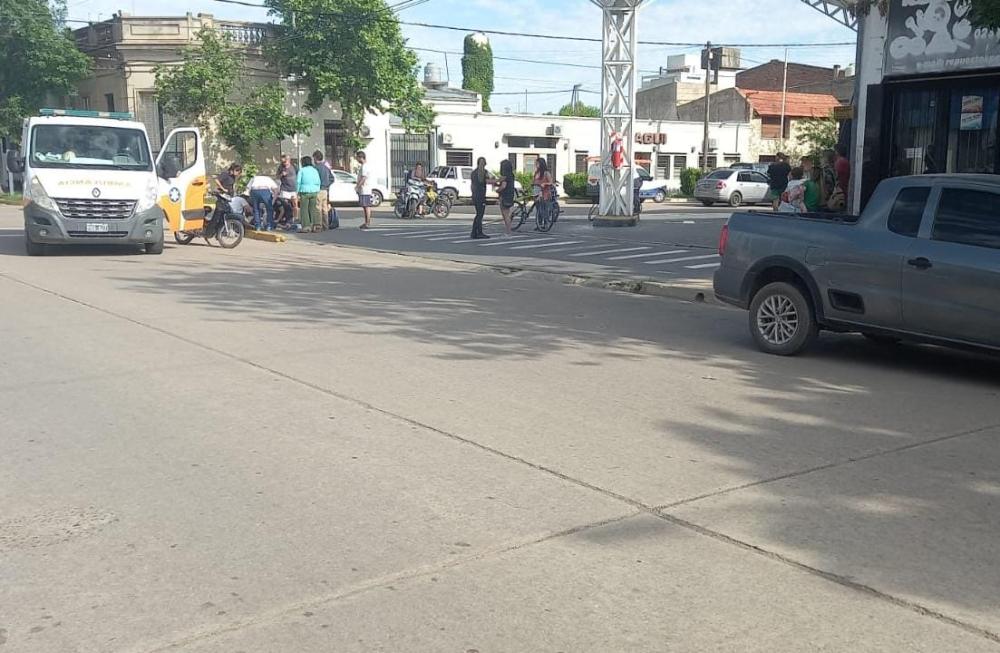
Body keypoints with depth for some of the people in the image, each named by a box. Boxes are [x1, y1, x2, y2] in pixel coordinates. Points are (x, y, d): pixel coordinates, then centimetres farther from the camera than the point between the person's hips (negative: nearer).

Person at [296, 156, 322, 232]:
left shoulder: (302, 170, -2)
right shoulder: (315, 170, 9)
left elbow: (298, 182, -6)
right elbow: (318, 182, 6)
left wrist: (297, 192, 0)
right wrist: (317, 191, 12)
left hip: (305, 191, -4)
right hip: (314, 191, 4)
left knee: (304, 209, 1)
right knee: (313, 209, 11)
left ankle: (306, 226, -3)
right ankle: (317, 224, 2)